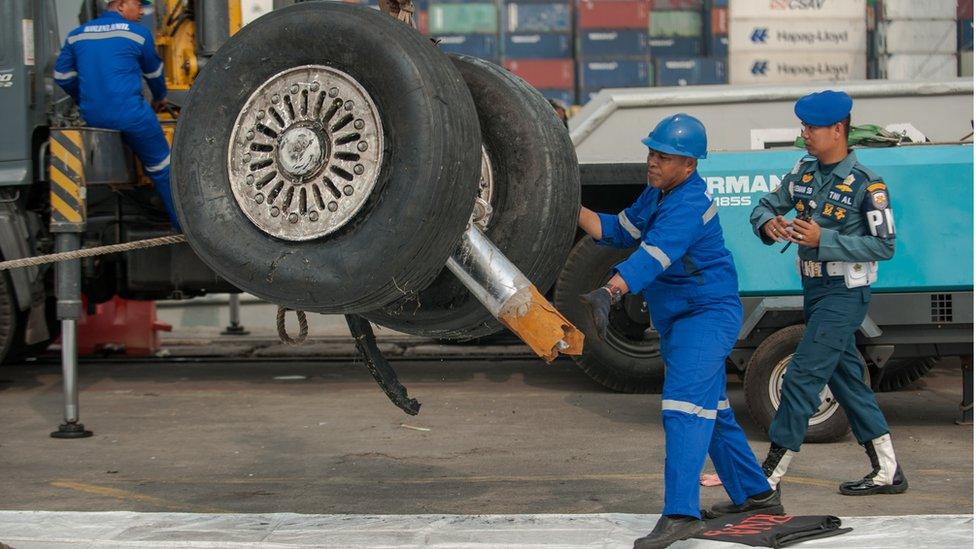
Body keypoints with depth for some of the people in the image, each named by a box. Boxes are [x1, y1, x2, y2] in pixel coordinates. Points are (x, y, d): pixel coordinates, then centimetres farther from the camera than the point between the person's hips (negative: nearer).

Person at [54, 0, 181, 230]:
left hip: (92, 117, 5)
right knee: (161, 168, 4)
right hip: (131, 115, -5)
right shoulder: (137, 33, 2)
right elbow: (154, 72, 16)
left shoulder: (77, 35, 12)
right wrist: (160, 98, 36)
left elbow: (62, 76, 16)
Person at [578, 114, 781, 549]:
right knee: (711, 409, 19)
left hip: (708, 314, -10)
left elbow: (653, 255, -37)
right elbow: (619, 232, 13)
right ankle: (755, 494, 34)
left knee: (684, 407, -21)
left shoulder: (690, 203, -22)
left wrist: (608, 293, -50)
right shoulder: (657, 193, 8)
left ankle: (681, 513, -29)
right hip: (678, 319, 10)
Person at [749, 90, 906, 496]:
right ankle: (887, 472, 20)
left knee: (802, 376, -11)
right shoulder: (804, 172, 7)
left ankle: (769, 476, -7)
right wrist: (769, 224, -13)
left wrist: (823, 240, -24)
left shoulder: (866, 184, -14)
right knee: (846, 377, 12)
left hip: (845, 294, -8)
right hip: (814, 290, 8)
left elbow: (884, 246, -16)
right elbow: (765, 206, 12)